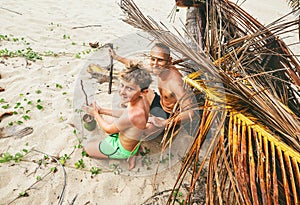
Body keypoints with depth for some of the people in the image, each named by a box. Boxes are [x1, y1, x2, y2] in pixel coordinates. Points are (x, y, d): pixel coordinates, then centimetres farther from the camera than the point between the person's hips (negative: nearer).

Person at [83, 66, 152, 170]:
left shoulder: (133, 115, -42)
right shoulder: (142, 100, -19)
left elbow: (108, 130, -21)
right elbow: (124, 112, 4)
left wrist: (96, 114, -6)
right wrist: (102, 110, 3)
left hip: (123, 149, -7)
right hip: (134, 141, 7)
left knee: (87, 148, 14)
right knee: (106, 122, 31)